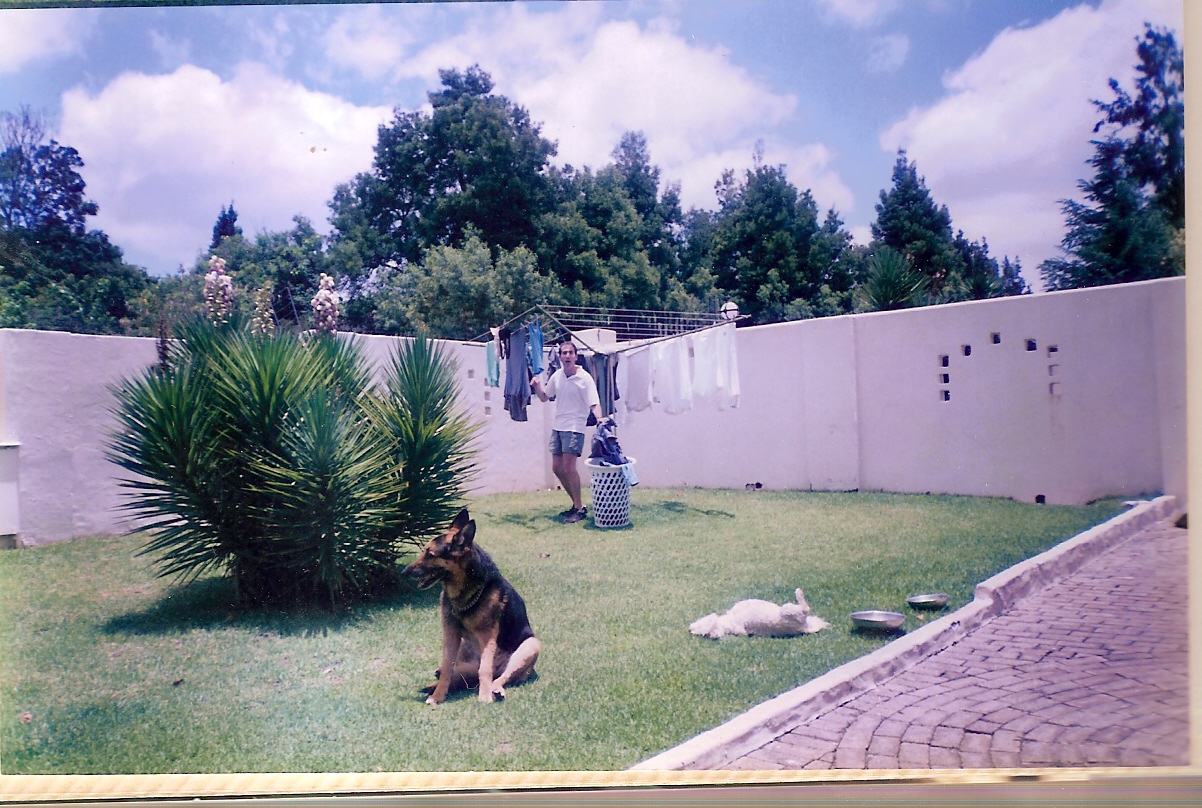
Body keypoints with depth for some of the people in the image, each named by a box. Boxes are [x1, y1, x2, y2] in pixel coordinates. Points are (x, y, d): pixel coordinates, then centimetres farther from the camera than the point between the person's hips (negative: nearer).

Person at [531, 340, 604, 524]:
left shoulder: (584, 378, -10)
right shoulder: (557, 376, 8)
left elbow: (594, 404, -15)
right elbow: (544, 397, 19)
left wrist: (600, 419, -34)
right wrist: (537, 386, 0)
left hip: (574, 427, -7)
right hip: (557, 426, 7)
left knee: (569, 467, -14)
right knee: (557, 467, 9)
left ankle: (579, 508, -2)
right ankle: (576, 503, 23)